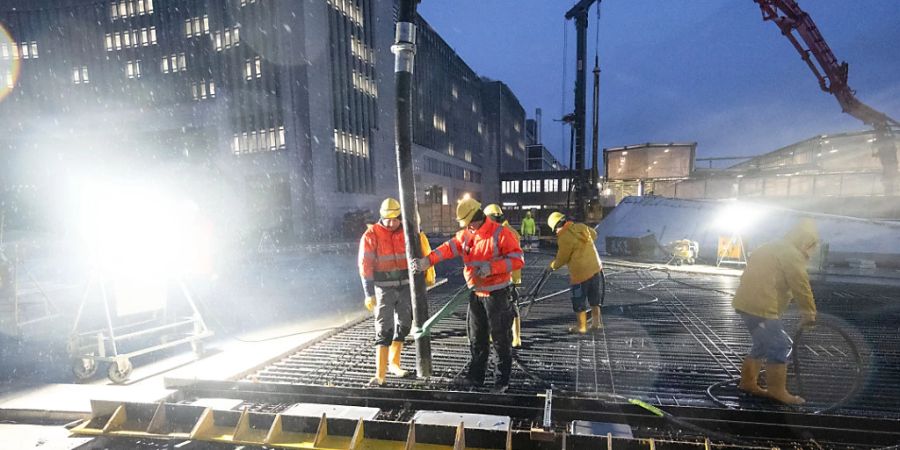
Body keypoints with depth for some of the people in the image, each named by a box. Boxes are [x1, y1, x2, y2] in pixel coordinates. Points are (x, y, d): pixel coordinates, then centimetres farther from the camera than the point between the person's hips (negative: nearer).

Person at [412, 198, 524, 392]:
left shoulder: (500, 233, -15)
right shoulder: (464, 235, 5)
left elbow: (518, 259, -18)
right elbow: (448, 248, -6)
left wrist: (491, 268, -28)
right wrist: (427, 261, -21)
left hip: (497, 293, -6)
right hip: (476, 293, 6)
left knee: (501, 338, 3)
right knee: (476, 337, 15)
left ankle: (502, 380, 17)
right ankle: (476, 376, 28)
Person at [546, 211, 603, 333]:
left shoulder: (564, 238, -20)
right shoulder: (581, 227, 1)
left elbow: (562, 258, -11)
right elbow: (594, 234, 22)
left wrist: (553, 265, 8)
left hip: (580, 272, -8)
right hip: (595, 267, 8)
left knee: (579, 300, 7)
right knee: (594, 296, 21)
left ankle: (581, 326, 16)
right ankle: (596, 321, 32)